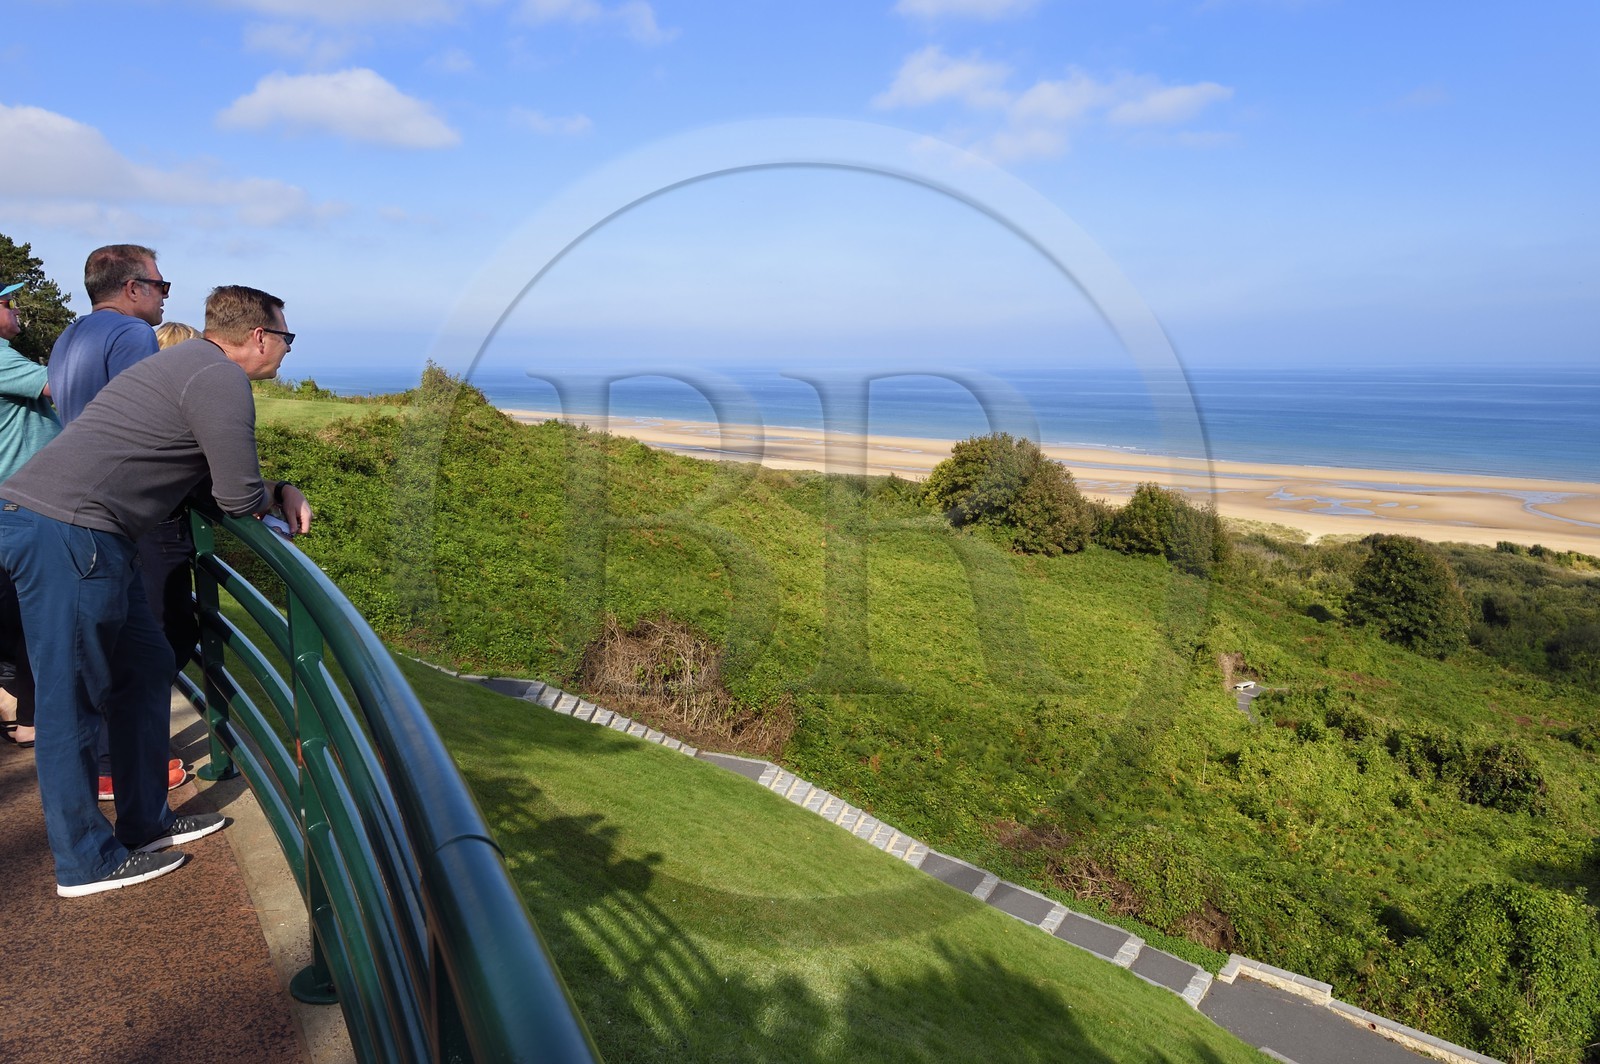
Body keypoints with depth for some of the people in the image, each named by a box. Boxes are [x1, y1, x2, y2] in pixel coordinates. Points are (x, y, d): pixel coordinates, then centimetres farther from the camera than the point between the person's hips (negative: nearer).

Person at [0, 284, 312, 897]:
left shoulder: (191, 364, 20)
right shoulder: (221, 378, -13)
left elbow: (218, 470, 26)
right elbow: (238, 498, -13)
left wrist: (280, 490, 11)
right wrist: (275, 499, 10)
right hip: (65, 532, -11)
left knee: (145, 669, 16)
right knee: (72, 698, 0)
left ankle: (146, 823, 27)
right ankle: (85, 863, 13)